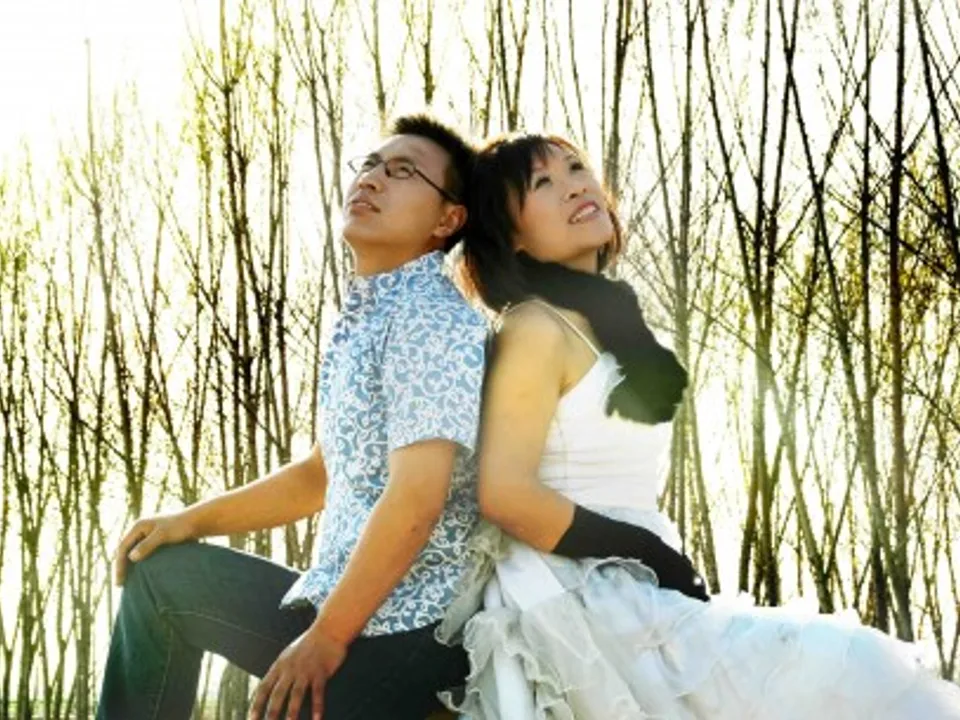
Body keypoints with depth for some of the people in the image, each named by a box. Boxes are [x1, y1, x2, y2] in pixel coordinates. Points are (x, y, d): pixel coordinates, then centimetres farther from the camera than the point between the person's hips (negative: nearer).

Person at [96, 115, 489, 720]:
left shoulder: (432, 319, -17)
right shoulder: (363, 317, 14)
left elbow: (416, 500, -25)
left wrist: (326, 637, -20)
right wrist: (189, 523, 17)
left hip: (404, 624, -10)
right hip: (345, 596, 10)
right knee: (162, 575, 18)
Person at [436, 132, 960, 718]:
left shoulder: (610, 318, 15)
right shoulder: (537, 329, -13)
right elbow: (505, 492, -21)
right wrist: (648, 558, -16)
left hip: (627, 600, 9)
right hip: (581, 613, -9)